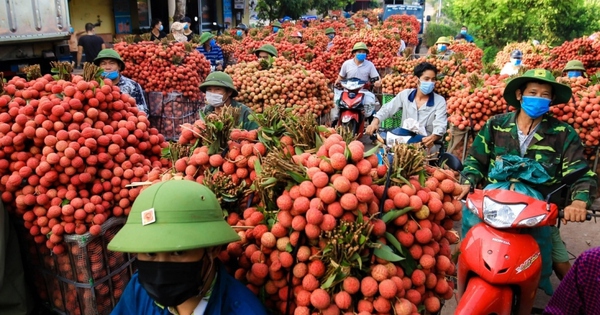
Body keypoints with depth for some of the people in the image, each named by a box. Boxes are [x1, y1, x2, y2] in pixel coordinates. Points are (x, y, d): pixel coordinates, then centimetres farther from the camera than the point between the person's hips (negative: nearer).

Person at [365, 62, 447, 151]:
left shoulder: (440, 101, -4)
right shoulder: (405, 94, 4)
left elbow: (440, 125, -15)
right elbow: (387, 109, 6)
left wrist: (433, 138, -39)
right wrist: (375, 122, -14)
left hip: (426, 144, -2)